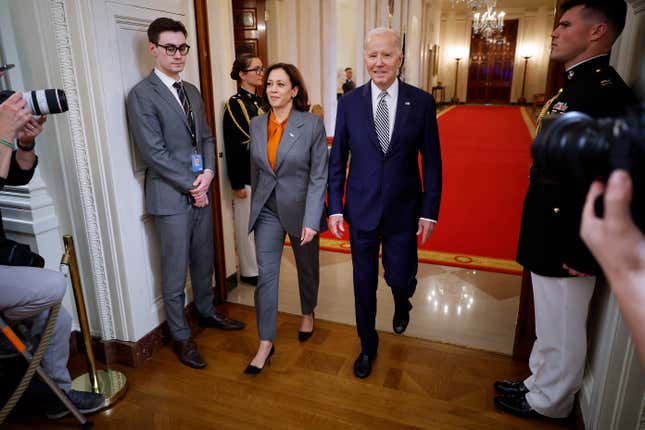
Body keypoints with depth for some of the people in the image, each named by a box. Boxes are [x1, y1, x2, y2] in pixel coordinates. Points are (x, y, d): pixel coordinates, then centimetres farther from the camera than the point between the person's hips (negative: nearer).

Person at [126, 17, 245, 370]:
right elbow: (153, 151, -15)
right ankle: (181, 337, 21)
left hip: (201, 192, 7)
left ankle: (206, 312, 40)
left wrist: (208, 174, -4)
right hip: (171, 196, -7)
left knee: (203, 262, 19)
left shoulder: (191, 91, 13)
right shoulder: (142, 94, -9)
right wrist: (191, 185, -13)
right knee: (175, 275, 4)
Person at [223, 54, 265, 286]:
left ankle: (260, 263, 33)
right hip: (246, 173, -7)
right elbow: (232, 147, -15)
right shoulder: (235, 104, -13)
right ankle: (249, 271, 21)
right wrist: (237, 183, -16)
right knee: (247, 224, 6)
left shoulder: (259, 101, 9)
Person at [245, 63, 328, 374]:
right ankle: (266, 344, 13)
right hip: (267, 211, 3)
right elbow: (255, 170, 11)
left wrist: (311, 220, -19)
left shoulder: (312, 124, -13)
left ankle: (308, 314, 46)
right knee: (266, 275, 1)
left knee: (307, 268, 18)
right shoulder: (257, 124, 0)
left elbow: (319, 176, -14)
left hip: (300, 209, -2)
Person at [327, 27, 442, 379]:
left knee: (400, 278, 9)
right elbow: (337, 160, 1)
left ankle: (402, 304, 49)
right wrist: (335, 208, -2)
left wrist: (430, 211, -3)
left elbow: (432, 162, -1)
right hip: (361, 211, 1)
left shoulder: (421, 102, -4)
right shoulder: (349, 103, -2)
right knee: (364, 282, 11)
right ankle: (368, 346, 34)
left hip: (403, 211, 0)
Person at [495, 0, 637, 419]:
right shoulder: (579, 83, 10)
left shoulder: (606, 91, -21)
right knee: (551, 326, 24)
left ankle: (548, 403, 33)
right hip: (550, 236, 9)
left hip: (567, 244, -9)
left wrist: (583, 255, -18)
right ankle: (540, 384, 44)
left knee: (561, 332, 12)